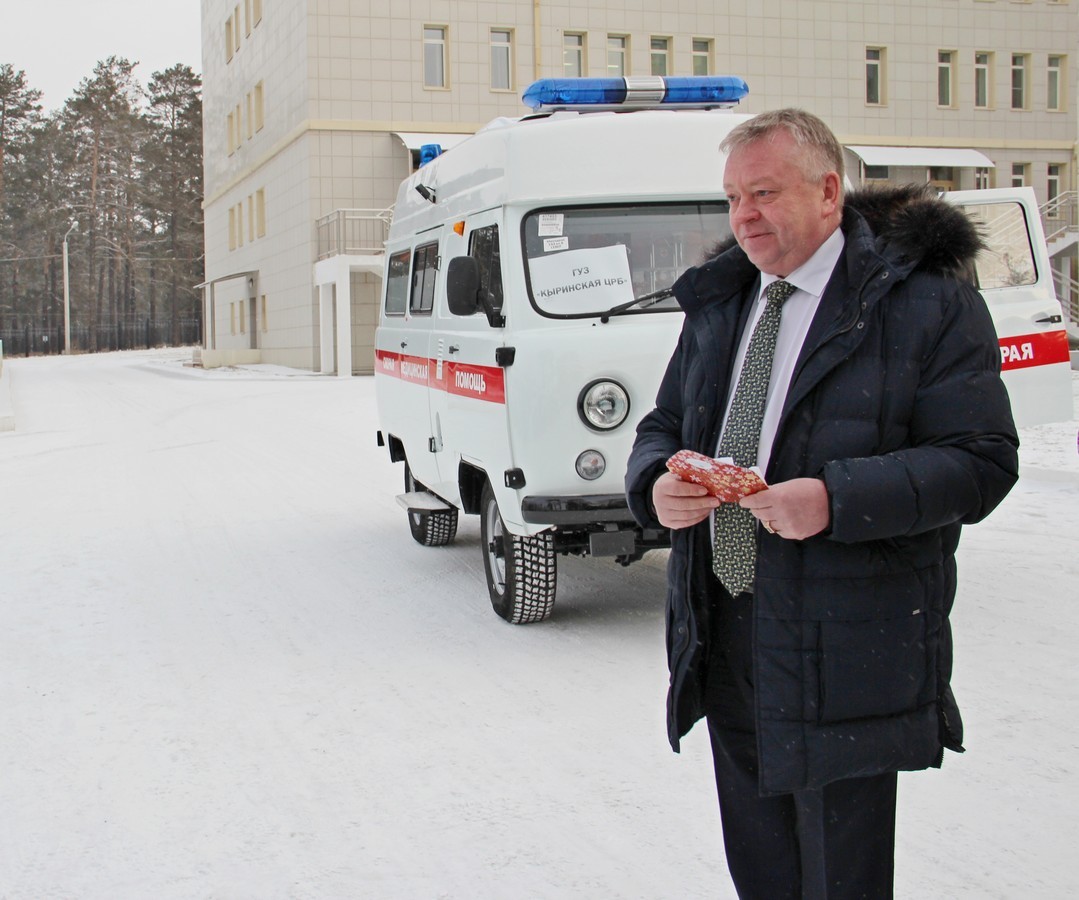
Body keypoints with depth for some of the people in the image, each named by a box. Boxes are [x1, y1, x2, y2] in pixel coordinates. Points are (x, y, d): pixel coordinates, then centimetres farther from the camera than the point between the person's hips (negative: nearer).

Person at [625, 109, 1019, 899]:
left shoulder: (928, 302, -7)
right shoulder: (717, 303, 13)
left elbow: (981, 462, -12)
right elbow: (662, 427, 18)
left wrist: (837, 499, -25)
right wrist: (655, 486, -6)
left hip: (846, 654, -6)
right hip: (724, 647, 6)